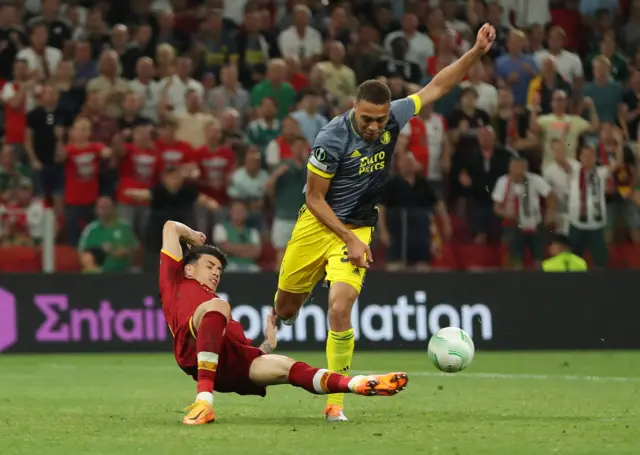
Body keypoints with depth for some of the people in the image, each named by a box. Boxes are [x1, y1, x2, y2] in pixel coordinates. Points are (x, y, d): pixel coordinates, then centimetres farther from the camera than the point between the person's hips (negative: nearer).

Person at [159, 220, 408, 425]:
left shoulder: (228, 322, 45)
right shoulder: (177, 283, 32)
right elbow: (170, 227, 33)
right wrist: (192, 236, 49)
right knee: (216, 305, -33)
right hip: (195, 351, -4)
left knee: (283, 366, -24)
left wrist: (268, 343, 27)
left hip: (232, 366, 4)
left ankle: (359, 385, -51)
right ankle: (204, 400, -45)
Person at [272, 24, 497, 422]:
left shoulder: (394, 118, -11)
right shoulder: (332, 139, -22)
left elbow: (435, 88, 2)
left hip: (359, 228, 1)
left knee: (340, 309, -19)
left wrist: (477, 52, -5)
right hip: (317, 224, -1)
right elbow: (315, 199, -14)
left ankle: (335, 402, -10)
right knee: (286, 307, 12)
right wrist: (349, 239, -18)